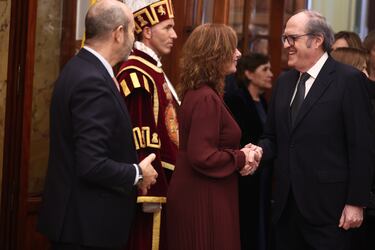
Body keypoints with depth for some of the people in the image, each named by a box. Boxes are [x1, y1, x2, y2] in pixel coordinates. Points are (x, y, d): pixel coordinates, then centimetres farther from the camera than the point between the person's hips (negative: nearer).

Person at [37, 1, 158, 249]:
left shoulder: (79, 68, 9)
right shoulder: (93, 82, -21)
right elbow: (91, 165, -26)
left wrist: (132, 170, 9)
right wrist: (138, 173, -10)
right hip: (88, 225, -10)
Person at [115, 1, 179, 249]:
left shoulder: (154, 71, 15)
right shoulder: (137, 74, -16)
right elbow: (140, 141, -22)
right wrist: (151, 194, -23)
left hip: (166, 182, 10)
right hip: (153, 185, -10)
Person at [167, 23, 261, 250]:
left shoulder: (197, 92, 10)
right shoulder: (206, 98, -20)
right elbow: (202, 157, -25)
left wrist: (240, 154, 2)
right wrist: (241, 159, -11)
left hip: (196, 195, 10)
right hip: (203, 201, -10)